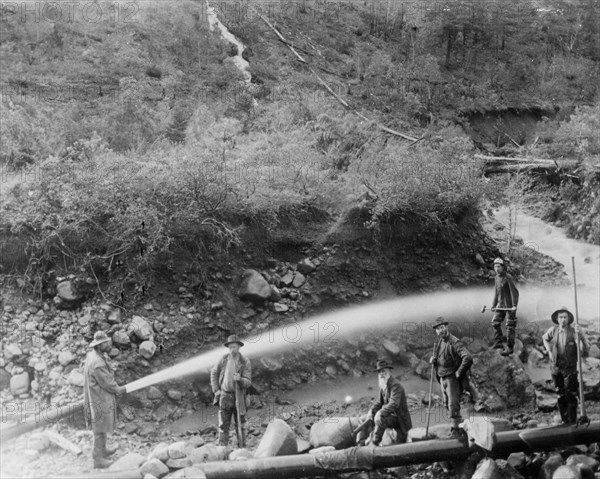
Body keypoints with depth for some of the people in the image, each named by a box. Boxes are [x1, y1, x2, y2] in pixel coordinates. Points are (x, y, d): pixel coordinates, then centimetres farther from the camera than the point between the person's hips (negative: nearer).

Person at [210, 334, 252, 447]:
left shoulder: (245, 362, -9)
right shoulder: (224, 359, -2)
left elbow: (248, 382, -10)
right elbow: (214, 372, 12)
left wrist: (240, 379, -31)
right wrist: (216, 390, 5)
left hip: (239, 396, -1)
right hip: (225, 396, 2)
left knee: (240, 424, 7)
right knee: (223, 424, 1)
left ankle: (241, 448, 19)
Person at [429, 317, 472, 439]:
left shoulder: (454, 342, -18)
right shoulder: (439, 342, 9)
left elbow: (468, 358, -29)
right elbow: (435, 357, 25)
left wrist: (459, 372, -20)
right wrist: (432, 359, 0)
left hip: (453, 378, -9)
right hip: (442, 378, 9)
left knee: (453, 404, -12)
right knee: (447, 404, 15)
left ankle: (457, 430, -7)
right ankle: (456, 426, 28)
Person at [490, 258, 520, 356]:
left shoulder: (508, 278, -15)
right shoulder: (497, 278, 10)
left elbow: (514, 292, -18)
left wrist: (514, 305, -24)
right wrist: (494, 304, 19)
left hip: (510, 305, -8)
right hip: (501, 304, 8)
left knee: (510, 326, -3)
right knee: (495, 322, 5)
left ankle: (510, 348, 1)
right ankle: (499, 342, 15)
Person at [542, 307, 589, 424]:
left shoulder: (573, 332, -13)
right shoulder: (553, 330, -3)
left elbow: (584, 351, -24)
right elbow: (545, 338, 21)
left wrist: (579, 335, -35)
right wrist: (549, 351, 7)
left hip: (570, 369, -3)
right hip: (556, 368, 3)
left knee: (571, 396, -4)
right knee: (560, 396, 11)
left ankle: (572, 421, 6)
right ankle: (565, 421, 23)